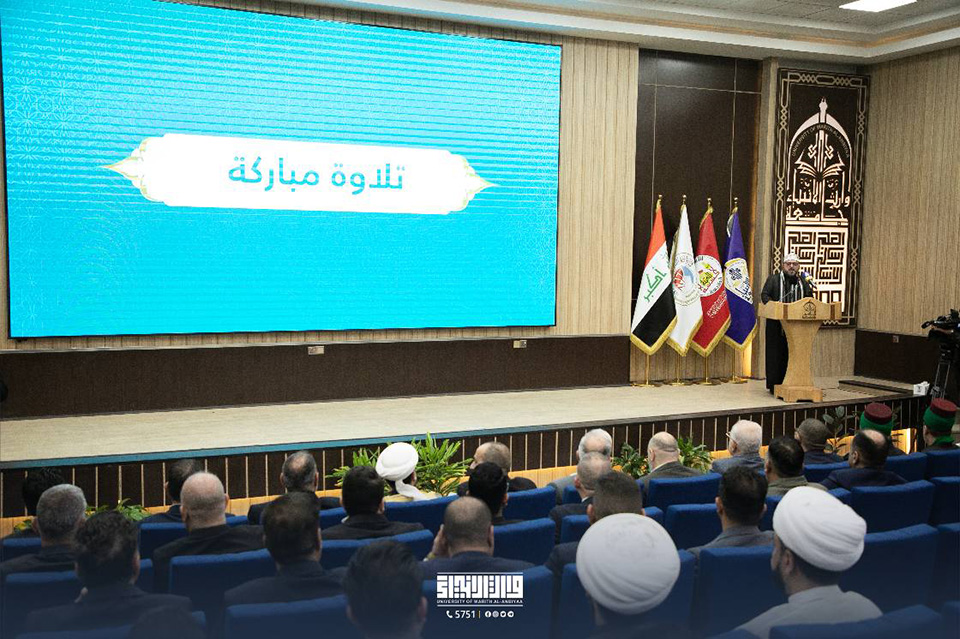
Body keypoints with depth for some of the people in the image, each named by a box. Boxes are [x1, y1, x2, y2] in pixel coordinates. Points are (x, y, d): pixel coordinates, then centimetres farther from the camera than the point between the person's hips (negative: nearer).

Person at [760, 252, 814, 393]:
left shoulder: (803, 282, 16)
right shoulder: (773, 279, 6)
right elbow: (764, 295, -3)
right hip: (777, 325, -3)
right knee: (775, 354, -3)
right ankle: (774, 385, 3)